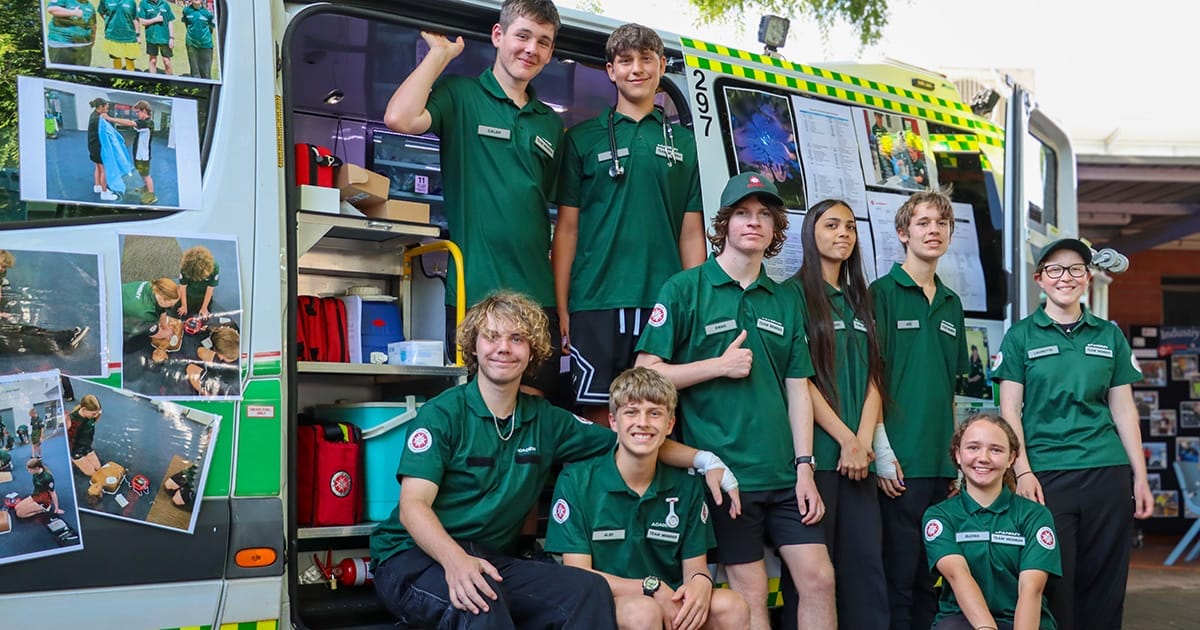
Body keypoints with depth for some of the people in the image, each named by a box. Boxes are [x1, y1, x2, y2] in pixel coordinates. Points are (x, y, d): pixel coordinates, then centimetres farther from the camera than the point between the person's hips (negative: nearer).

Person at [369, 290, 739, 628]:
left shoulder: (545, 421, 9)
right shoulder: (442, 414, -7)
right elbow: (413, 504, -17)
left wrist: (704, 460, 3)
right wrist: (455, 559, -36)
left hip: (492, 562, 5)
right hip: (414, 559, -5)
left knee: (589, 590, -21)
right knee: (479, 599, -38)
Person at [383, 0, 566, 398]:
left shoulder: (551, 124, 17)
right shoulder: (460, 96, 2)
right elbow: (400, 118, -19)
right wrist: (441, 51, -5)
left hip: (537, 296, 5)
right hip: (474, 292, -5)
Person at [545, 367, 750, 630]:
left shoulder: (687, 486, 6)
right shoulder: (577, 481, -5)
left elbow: (695, 566, 8)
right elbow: (578, 576, -8)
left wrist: (701, 582, -18)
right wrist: (653, 588, -19)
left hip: (671, 609, 4)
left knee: (733, 606, -24)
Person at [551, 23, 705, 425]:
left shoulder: (684, 142, 14)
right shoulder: (582, 138, 10)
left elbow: (692, 232, 12)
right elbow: (567, 228, 6)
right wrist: (560, 309, -1)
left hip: (665, 302, 1)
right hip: (596, 302, -1)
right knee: (599, 415, -1)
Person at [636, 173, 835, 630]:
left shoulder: (787, 300, 12)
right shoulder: (684, 289, -1)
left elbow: (797, 389, 9)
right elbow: (646, 373, -6)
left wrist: (805, 468, 2)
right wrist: (720, 366, -12)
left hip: (783, 473, 4)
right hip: (723, 471, -4)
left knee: (819, 578, 2)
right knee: (750, 592, 1)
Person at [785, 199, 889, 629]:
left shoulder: (858, 300, 18)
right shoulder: (795, 293, -1)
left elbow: (874, 378, 10)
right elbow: (800, 380, -9)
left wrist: (864, 441, -4)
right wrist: (846, 439, -11)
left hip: (858, 456, 6)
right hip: (816, 452, -6)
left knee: (867, 561, 4)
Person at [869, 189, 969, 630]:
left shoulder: (952, 304, 15)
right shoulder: (882, 293, -5)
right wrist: (882, 452, -15)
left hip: (940, 463, 6)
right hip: (900, 462, -6)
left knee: (930, 578, 12)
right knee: (898, 578, -1)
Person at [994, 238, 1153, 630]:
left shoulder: (1110, 336, 11)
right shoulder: (1021, 336, 4)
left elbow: (1123, 409, 11)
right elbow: (1010, 409, -1)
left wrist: (1140, 477, 6)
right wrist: (1023, 472, -10)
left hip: (1108, 473, 3)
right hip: (1045, 475, -2)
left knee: (1104, 583, 5)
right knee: (1052, 582, 1)